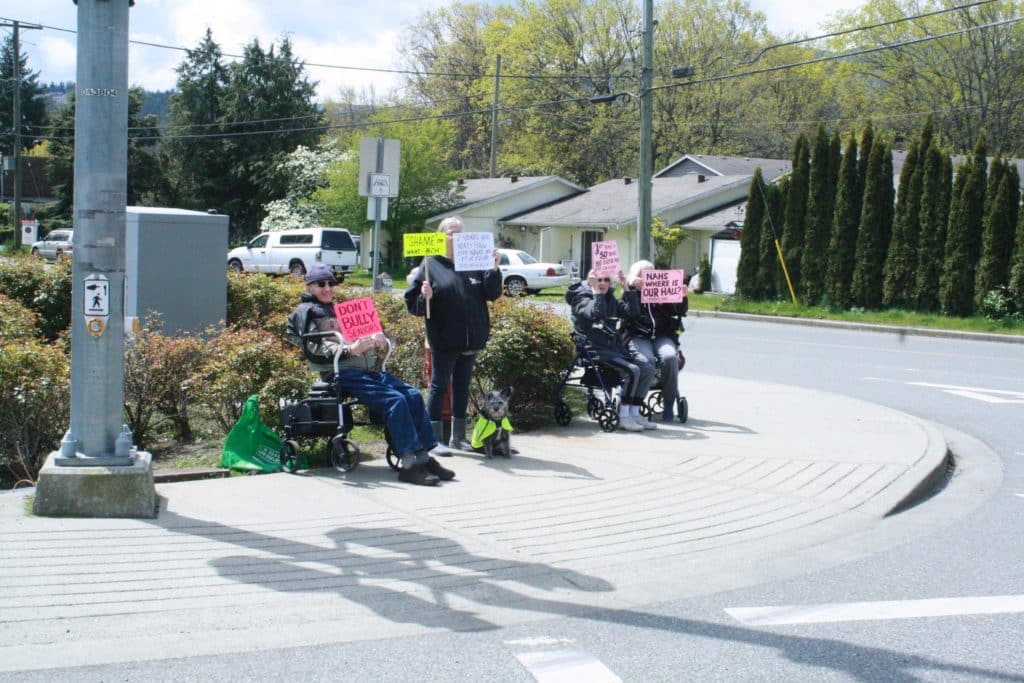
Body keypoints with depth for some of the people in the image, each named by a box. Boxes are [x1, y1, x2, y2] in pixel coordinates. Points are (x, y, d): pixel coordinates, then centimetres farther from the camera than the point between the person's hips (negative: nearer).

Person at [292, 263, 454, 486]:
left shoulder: (338, 309, 31)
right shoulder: (307, 312, 7)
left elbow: (364, 332, 28)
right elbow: (316, 349, -8)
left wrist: (378, 340, 3)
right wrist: (349, 349, -23)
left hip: (370, 368, 8)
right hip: (343, 373, -8)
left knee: (414, 395, -11)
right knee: (395, 399, -26)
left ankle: (423, 457, -14)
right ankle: (409, 464, -28)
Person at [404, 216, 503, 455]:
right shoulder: (431, 265, -3)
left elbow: (492, 293, 4)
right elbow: (412, 302, -4)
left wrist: (494, 270, -11)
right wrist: (424, 298, -25)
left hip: (470, 339, 5)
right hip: (444, 340, -5)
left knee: (462, 387, 12)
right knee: (439, 386, 1)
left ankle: (458, 437, 21)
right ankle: (435, 439, 5)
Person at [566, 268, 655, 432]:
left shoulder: (610, 299, 17)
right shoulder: (581, 298, -5)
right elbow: (597, 313, -26)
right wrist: (595, 290, -20)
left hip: (615, 346, 8)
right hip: (595, 349, -8)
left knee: (648, 368, -8)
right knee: (632, 370, -26)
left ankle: (634, 413, -2)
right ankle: (623, 417, -18)